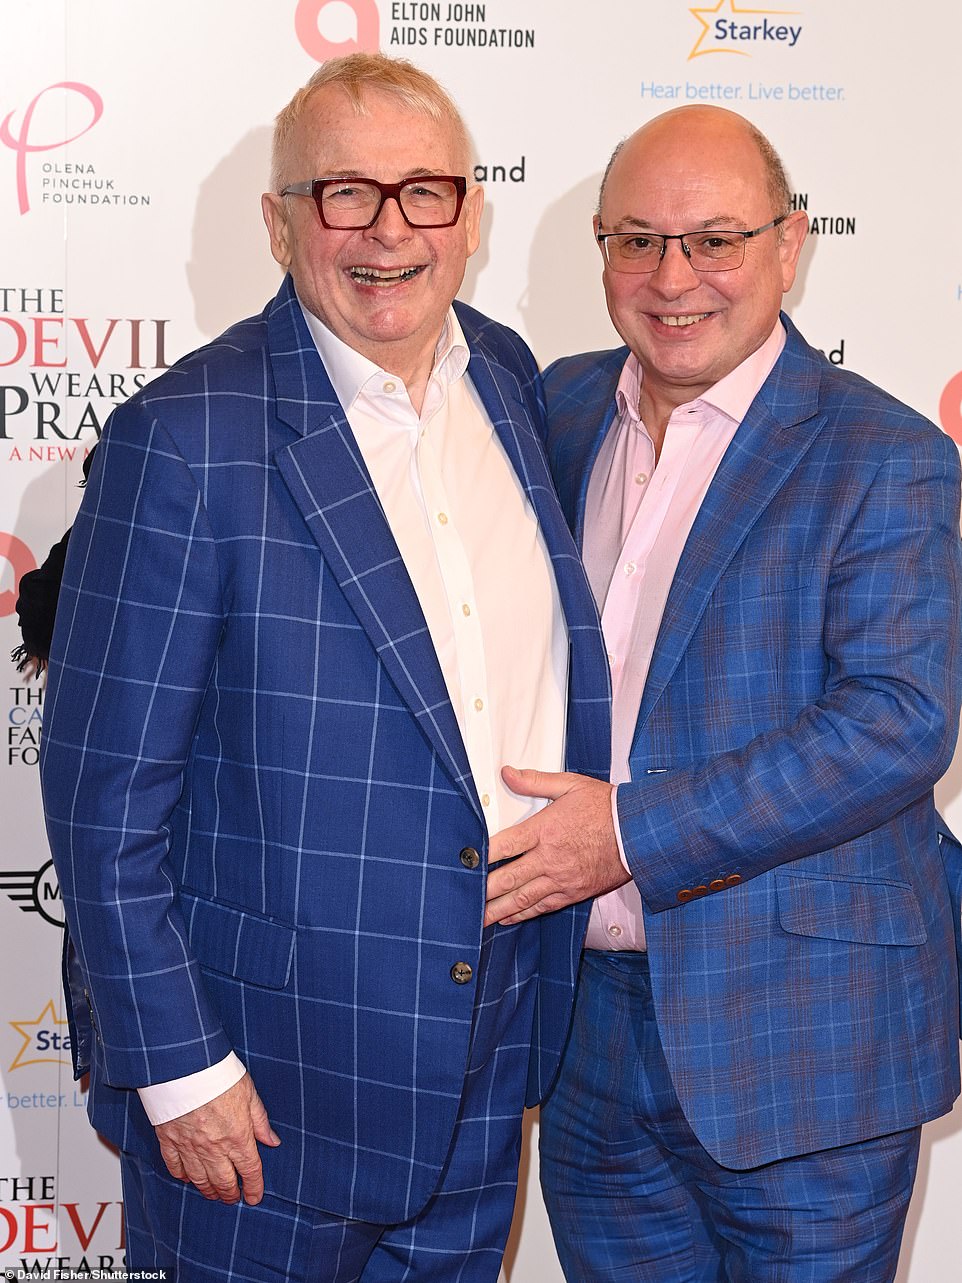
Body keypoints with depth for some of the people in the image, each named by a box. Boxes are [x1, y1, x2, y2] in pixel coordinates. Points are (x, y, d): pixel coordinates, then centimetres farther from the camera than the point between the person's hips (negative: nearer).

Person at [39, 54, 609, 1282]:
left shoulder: (511, 380, 2)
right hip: (274, 1073, -6)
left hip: (488, 1054, 6)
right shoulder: (184, 439, -18)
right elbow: (105, 794, -16)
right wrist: (178, 1067, -15)